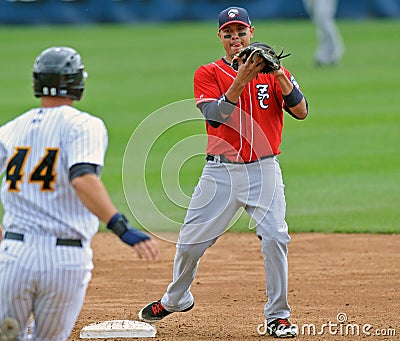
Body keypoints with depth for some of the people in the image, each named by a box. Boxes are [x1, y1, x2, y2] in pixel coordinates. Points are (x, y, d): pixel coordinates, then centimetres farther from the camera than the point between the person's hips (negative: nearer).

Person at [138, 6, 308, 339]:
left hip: (263, 170, 0)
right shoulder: (208, 74, 2)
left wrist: (278, 75, -21)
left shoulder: (274, 72, 5)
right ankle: (176, 299, 31)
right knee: (190, 241, 5)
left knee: (275, 237, -16)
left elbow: (301, 111, -7)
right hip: (221, 171, 1)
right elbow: (215, 115, -15)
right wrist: (241, 80, -27)